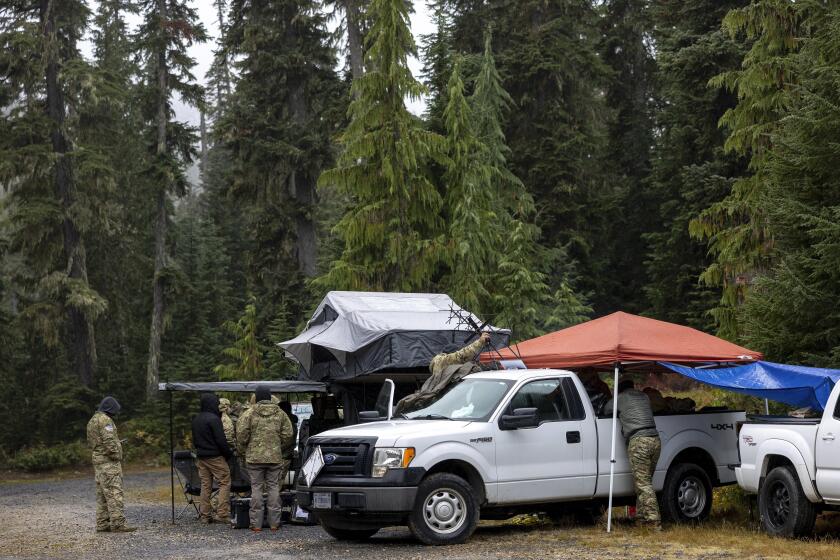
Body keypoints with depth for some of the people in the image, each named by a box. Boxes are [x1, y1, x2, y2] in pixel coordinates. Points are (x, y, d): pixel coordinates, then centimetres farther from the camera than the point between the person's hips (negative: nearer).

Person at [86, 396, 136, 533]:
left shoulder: (93, 420, 19)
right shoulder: (104, 420, -12)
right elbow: (109, 441, -20)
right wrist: (117, 456, -12)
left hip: (98, 461, 10)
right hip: (108, 461, -10)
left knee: (102, 495, 10)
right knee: (114, 493, -13)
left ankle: (102, 525, 10)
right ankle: (118, 524, -17)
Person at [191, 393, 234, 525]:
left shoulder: (196, 419, 12)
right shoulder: (214, 419, -15)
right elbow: (221, 441, -16)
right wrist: (229, 453, -4)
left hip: (201, 457, 8)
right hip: (215, 457, -8)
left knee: (205, 486, 11)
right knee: (224, 483, -2)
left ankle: (204, 515, 11)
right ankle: (222, 514, -9)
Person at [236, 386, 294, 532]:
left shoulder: (249, 414, -3)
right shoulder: (280, 414, 5)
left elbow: (241, 434, -6)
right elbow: (288, 435, 4)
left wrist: (244, 450, 10)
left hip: (254, 457, -2)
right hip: (275, 457, 2)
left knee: (256, 488, 2)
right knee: (274, 488, 8)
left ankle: (256, 524, 1)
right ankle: (274, 523, 7)